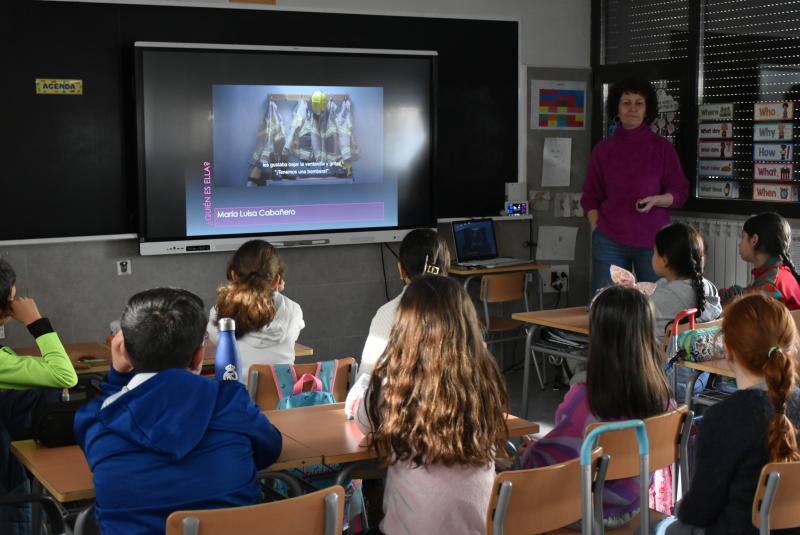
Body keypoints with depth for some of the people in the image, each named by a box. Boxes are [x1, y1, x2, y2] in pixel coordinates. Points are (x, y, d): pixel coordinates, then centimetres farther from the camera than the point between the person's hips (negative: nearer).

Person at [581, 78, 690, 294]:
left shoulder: (662, 147, 3)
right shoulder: (603, 149, 7)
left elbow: (680, 193, 4)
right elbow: (590, 198, 12)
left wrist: (655, 200, -15)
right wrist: (596, 229, 0)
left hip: (653, 240, -1)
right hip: (610, 241, 1)